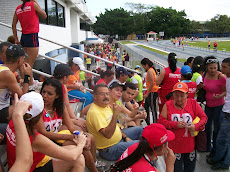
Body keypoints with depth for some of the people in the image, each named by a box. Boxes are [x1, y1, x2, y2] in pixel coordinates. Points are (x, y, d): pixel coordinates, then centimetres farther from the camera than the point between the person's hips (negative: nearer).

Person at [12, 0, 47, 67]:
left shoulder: (18, 9, 14)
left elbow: (13, 25, 14)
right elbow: (44, 16, 6)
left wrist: (16, 39, 17)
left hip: (23, 36, 7)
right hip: (32, 36, -7)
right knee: (29, 64, -7)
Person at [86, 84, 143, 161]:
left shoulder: (106, 106, 5)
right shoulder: (94, 112, -27)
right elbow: (108, 134, -35)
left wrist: (125, 137, 9)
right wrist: (115, 114, -36)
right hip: (108, 150, -10)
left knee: (139, 130, 17)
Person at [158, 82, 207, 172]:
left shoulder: (193, 103, -1)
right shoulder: (168, 105, -3)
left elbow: (204, 117, 3)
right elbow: (161, 120, -7)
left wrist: (196, 126, -16)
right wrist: (175, 125, -19)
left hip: (190, 145, 1)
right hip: (174, 146, -1)